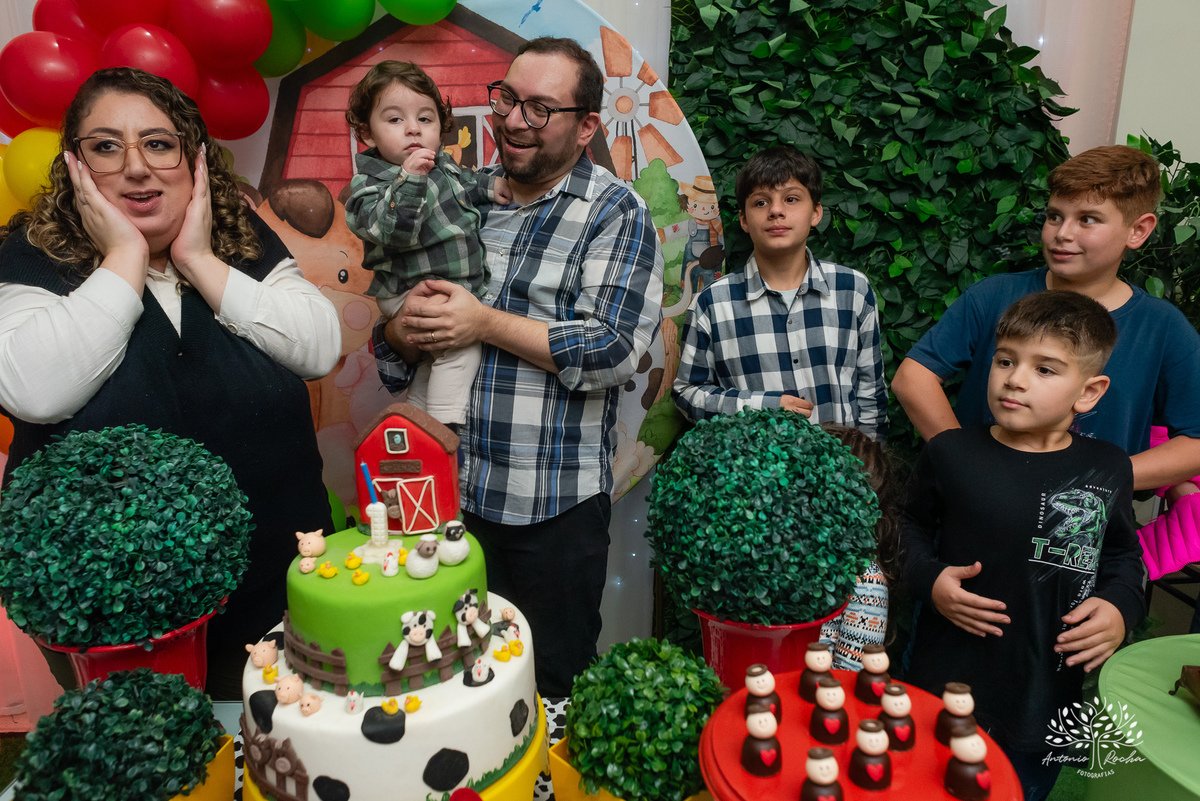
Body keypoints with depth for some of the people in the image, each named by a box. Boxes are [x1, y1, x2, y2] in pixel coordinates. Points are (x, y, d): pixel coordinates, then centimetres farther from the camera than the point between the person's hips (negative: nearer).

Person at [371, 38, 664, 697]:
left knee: (553, 681, 14)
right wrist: (405, 328, -11)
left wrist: (486, 323, -17)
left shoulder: (614, 212, -5)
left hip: (557, 503, -4)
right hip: (451, 490, 5)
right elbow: (389, 338, 13)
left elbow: (616, 351, -17)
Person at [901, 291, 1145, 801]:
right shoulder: (949, 453, -10)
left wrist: (1120, 608, -7)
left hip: (1048, 699, 2)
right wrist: (929, 580, -13)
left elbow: (1124, 555, 12)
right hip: (945, 687, -1)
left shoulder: (1107, 470, -4)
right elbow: (913, 526, 4)